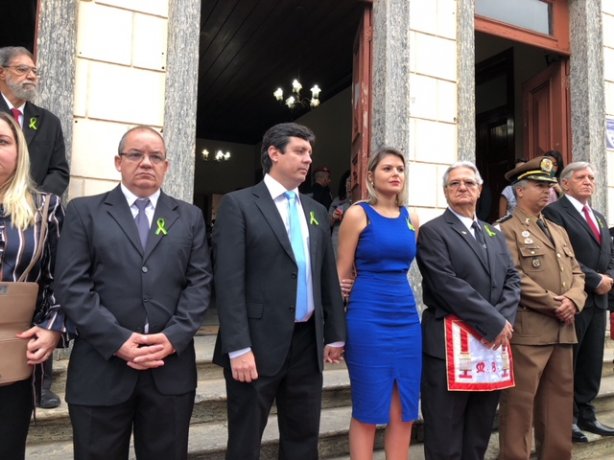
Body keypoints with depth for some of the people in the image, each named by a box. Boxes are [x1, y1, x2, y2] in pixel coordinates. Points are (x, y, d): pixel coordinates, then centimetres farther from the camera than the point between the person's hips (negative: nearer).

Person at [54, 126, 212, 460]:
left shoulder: (189, 217, 11)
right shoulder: (84, 211, 5)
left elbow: (200, 282, 3)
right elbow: (71, 285, -4)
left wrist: (174, 337, -10)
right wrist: (117, 341, -13)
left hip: (171, 368, 2)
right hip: (101, 368, -1)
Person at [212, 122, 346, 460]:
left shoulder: (316, 211, 13)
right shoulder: (238, 204, -6)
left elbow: (328, 277, 14)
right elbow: (229, 281, -12)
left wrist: (335, 334, 12)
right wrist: (238, 347, -17)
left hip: (307, 342, 6)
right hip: (259, 344, -5)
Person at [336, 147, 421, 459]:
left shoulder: (411, 219, 10)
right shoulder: (357, 213, -4)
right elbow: (342, 274, -4)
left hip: (406, 319, 5)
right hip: (368, 319, -5)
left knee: (404, 412, 11)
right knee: (367, 412, 5)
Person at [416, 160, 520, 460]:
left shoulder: (494, 235, 18)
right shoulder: (433, 231, -6)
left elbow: (511, 279, 10)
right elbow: (447, 285, -16)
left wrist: (504, 319, -8)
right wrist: (495, 323, -15)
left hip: (492, 342, 7)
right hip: (448, 344, -6)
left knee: (480, 430, 17)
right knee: (445, 435, 3)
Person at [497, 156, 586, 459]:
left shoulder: (559, 231, 21)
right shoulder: (506, 230, -6)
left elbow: (576, 273, 14)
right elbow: (515, 279, -15)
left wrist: (572, 300, -6)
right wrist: (555, 304, -14)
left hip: (563, 331, 8)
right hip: (527, 331, -8)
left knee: (559, 404, 15)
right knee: (519, 405, 0)